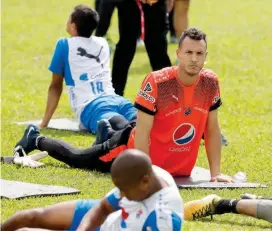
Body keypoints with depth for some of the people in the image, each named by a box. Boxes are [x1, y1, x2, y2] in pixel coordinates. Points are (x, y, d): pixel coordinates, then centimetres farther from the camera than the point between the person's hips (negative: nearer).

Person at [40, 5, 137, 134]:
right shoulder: (103, 43, 29)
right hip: (115, 99, 4)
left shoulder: (64, 45, 15)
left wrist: (44, 122, 29)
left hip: (91, 107, -4)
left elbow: (56, 86, 21)